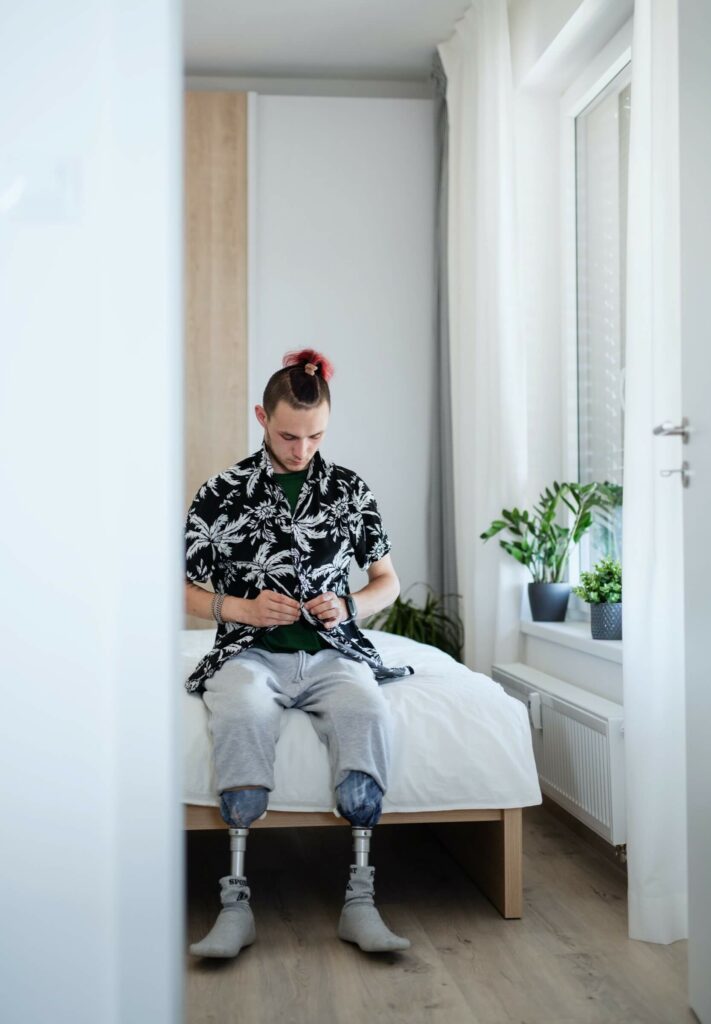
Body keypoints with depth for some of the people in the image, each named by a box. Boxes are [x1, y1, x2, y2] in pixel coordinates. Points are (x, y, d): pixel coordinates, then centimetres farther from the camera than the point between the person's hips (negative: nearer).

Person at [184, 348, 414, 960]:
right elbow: (183, 591, 8)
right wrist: (242, 607, -9)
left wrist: (348, 606, -5)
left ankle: (360, 902, -28)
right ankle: (236, 902, -30)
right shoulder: (221, 493, 4)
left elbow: (388, 582, 16)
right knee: (241, 712, -37)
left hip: (331, 653, 2)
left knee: (368, 709, -34)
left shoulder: (350, 489, 9)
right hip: (250, 653, -1)